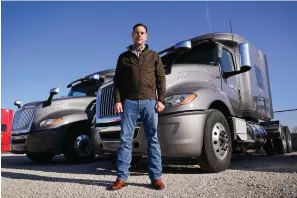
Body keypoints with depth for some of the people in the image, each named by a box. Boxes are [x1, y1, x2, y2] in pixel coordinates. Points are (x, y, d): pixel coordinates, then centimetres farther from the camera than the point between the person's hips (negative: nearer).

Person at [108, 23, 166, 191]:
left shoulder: (154, 56, 14)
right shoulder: (124, 57, 15)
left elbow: (161, 79, 8)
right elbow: (117, 80, 10)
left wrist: (160, 100, -3)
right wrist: (118, 100, -2)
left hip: (149, 101, 0)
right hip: (129, 101, 1)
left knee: (153, 139, 0)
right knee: (125, 139, -1)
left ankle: (156, 177, 6)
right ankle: (122, 177, 5)